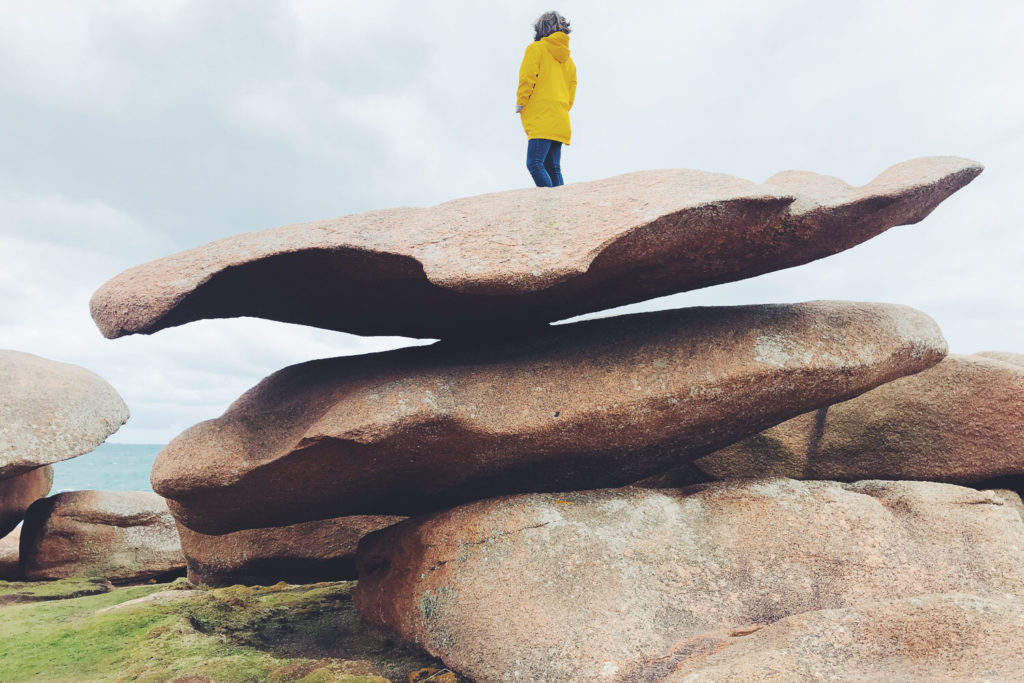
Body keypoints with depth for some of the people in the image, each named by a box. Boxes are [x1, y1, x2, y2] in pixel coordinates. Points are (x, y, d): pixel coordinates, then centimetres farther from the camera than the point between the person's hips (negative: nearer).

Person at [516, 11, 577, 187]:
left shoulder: (536, 49, 2)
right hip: (560, 123, 8)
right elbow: (571, 94, 20)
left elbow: (527, 79, -7)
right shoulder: (568, 59, 22)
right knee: (553, 169, 6)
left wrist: (520, 104, 3)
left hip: (541, 120, -8)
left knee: (535, 164, -16)